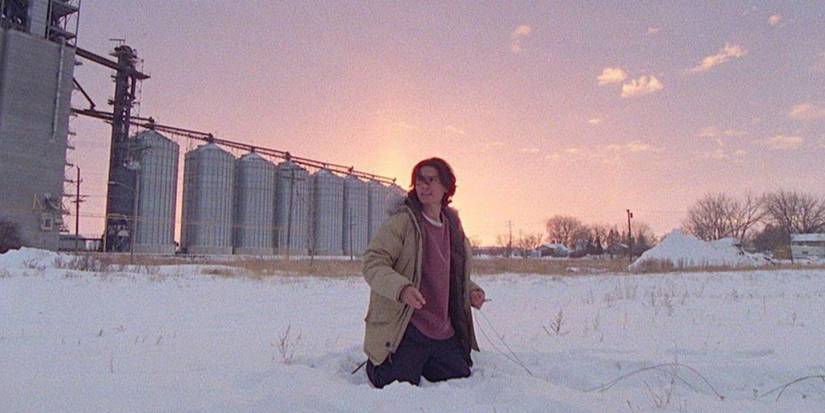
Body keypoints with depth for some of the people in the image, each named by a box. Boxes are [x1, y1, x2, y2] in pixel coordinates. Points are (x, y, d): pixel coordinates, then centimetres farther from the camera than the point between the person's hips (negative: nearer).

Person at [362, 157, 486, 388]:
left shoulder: (452, 226, 12)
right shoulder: (401, 221, -10)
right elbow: (373, 264, -15)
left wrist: (470, 291, 6)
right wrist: (401, 288, -32)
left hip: (444, 334, 7)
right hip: (405, 331, -6)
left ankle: (418, 365, 34)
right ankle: (375, 366, 24)